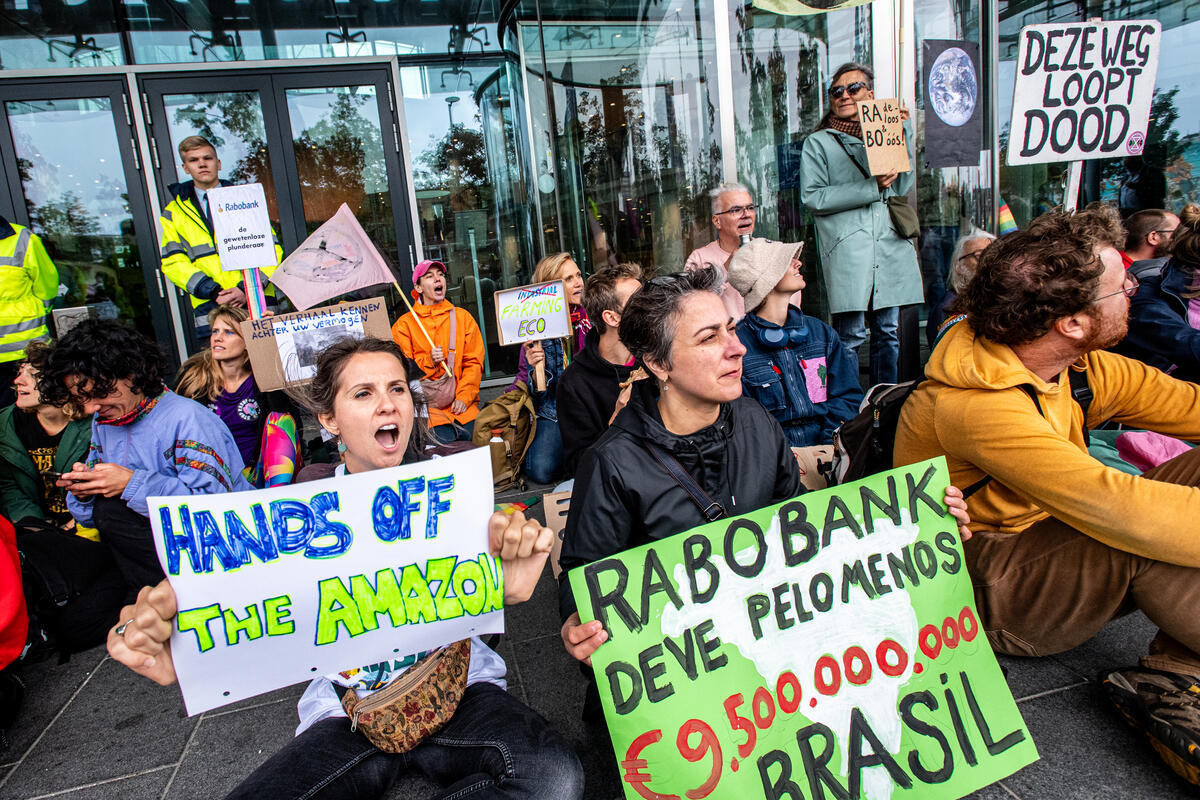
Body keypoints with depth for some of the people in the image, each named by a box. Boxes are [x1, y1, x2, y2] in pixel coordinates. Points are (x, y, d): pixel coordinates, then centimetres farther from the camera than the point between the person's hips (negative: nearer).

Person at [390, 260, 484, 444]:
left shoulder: (463, 317, 14)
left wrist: (464, 397, -5)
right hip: (427, 407, -2)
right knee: (443, 443, -24)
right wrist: (429, 361, -14)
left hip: (462, 405, 2)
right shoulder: (404, 324, 8)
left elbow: (474, 362, 9)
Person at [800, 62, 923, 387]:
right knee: (850, 336, -7)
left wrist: (904, 131, 5)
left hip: (890, 247, 5)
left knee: (887, 332, 8)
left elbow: (903, 186, 11)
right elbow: (813, 197, -6)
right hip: (847, 250, -4)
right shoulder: (818, 143, 8)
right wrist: (871, 188, -10)